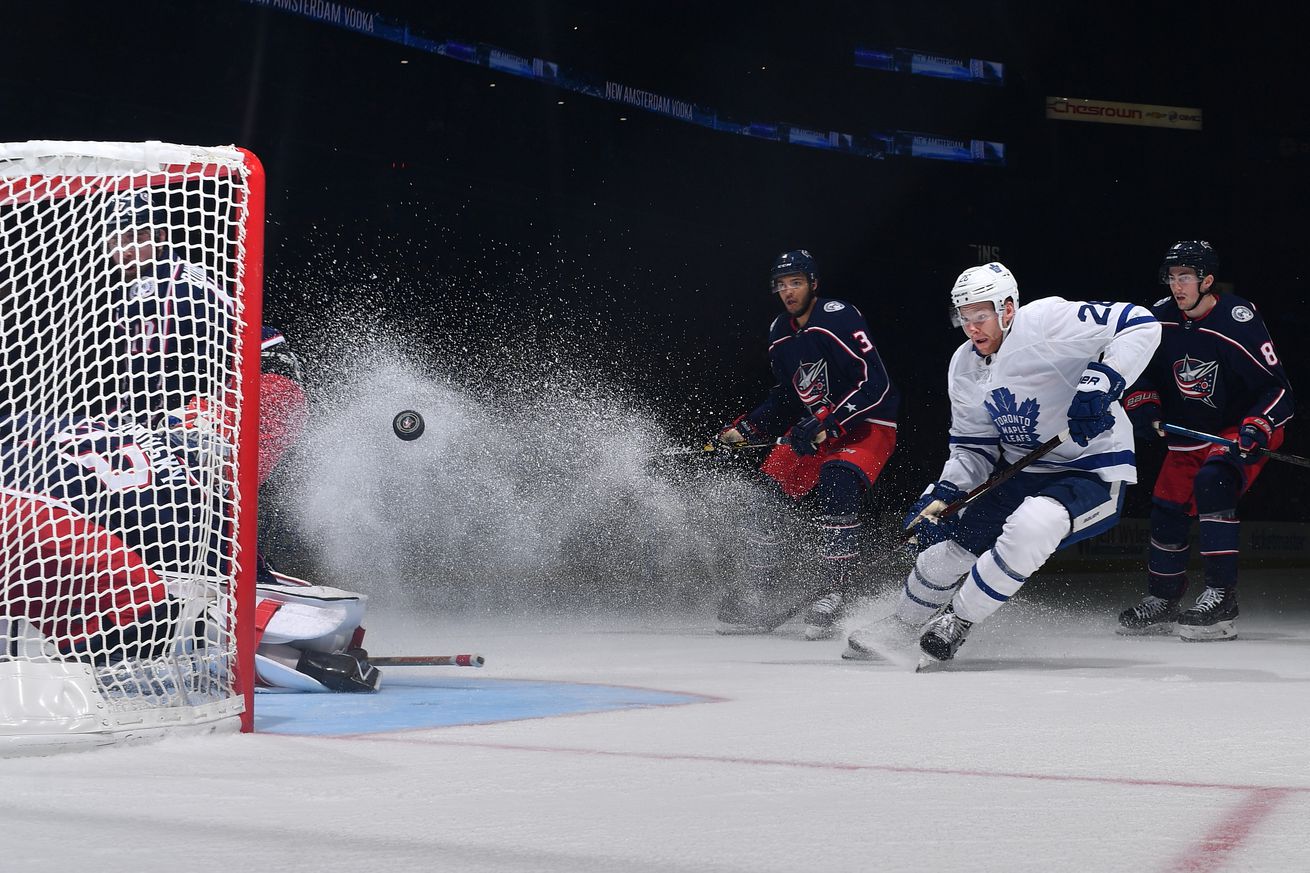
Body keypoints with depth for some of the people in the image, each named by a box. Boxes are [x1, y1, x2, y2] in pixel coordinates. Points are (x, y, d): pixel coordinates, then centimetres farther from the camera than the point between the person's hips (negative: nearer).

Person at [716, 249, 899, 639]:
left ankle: (836, 589, -24)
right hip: (814, 427, 8)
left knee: (836, 485, -32)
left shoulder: (839, 318, -19)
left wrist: (827, 425, -28)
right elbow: (785, 396, 19)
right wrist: (745, 428, 6)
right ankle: (761, 595, 7)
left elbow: (874, 383, -25)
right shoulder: (780, 334, 7)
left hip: (866, 424, -8)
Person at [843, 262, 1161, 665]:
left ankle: (955, 624, -13)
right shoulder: (963, 368, 3)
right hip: (1022, 472, 7)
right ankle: (902, 627, 30)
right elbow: (973, 449, 9)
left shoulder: (1046, 321, -20)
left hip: (1093, 469, -7)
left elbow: (1141, 325, -23)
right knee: (952, 539, 2)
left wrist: (1100, 383, -33)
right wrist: (943, 494, -7)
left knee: (1029, 527, -33)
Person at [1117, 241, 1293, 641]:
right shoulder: (1160, 319, -8)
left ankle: (1221, 597, -30)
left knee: (1213, 483, -30)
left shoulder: (1239, 321, -24)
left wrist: (1256, 429, -35)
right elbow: (1139, 371, 8)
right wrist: (1143, 405, -11)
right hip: (1189, 432, 7)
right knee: (1168, 506, 5)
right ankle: (1162, 601, 25)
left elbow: (1277, 388, -21)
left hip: (1241, 430, -6)